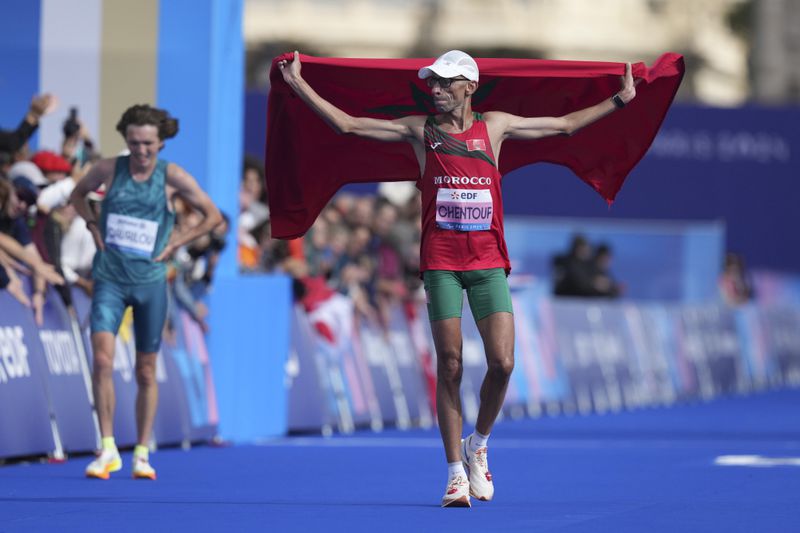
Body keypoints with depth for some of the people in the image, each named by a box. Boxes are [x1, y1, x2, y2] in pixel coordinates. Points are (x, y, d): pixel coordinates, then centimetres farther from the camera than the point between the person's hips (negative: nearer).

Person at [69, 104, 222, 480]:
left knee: (146, 372, 6)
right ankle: (108, 450, -11)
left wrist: (175, 242, -2)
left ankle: (142, 454, 17)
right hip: (109, 279, 0)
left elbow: (213, 216, 5)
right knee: (102, 359, -17)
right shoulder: (108, 169, -1)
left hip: (150, 281, 0)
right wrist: (94, 225, 4)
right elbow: (78, 194, 19)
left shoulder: (172, 177, -4)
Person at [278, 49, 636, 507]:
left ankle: (478, 445, 16)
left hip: (489, 262, 1)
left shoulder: (494, 126, 10)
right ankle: (456, 472, 4)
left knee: (502, 362, -10)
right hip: (440, 261, -1)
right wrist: (300, 86, 2)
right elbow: (347, 124, 6)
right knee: (450, 366, -4)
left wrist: (621, 99, 21)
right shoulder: (420, 130, 7)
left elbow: (566, 125, 20)